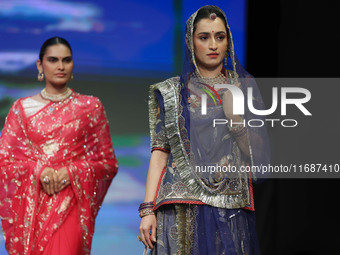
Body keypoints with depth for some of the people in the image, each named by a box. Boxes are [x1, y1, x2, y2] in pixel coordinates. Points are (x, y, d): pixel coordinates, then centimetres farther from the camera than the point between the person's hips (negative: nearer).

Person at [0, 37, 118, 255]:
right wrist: (38, 170, -11)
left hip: (71, 203, -2)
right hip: (31, 207, 2)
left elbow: (108, 163, 8)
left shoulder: (91, 107, 9)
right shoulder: (22, 108, 10)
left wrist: (71, 172, -8)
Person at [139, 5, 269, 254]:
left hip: (232, 208, 1)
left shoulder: (243, 87, 11)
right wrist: (147, 209, -6)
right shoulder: (171, 92, 9)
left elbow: (257, 153, 6)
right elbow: (160, 152, 4)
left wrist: (235, 117, -11)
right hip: (183, 208, 0)